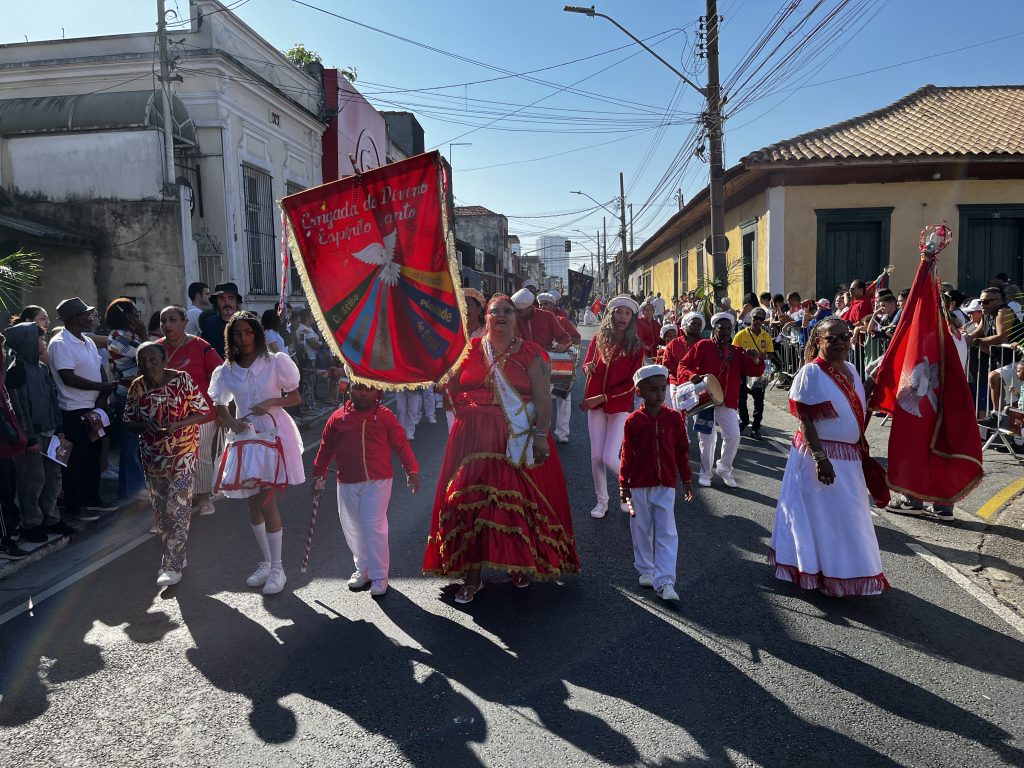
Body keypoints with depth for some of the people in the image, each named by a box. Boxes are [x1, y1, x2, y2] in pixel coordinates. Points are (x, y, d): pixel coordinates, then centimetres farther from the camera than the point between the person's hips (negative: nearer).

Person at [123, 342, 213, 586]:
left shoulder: (182, 380, -13)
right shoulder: (137, 387, 0)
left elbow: (204, 412, -10)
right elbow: (128, 421, 8)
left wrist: (176, 425, -24)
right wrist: (144, 426, -15)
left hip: (182, 455, -5)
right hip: (152, 457, 5)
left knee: (177, 508, -8)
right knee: (160, 509, 13)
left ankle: (173, 566, -2)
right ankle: (175, 556, 30)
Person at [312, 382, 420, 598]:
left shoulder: (384, 416, -3)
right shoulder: (338, 417, 3)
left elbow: (401, 444, 0)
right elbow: (326, 448, 10)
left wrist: (411, 470, -4)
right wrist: (319, 474, 12)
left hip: (378, 482, -3)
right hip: (347, 483, 4)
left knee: (373, 526, -7)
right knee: (352, 528, 12)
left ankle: (379, 576, 5)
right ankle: (363, 569, 31)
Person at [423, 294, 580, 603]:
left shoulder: (531, 354, 1)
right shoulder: (470, 350, 8)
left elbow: (543, 399, -5)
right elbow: (452, 387, 14)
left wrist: (540, 435, -14)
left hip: (519, 441, -2)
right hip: (475, 439, 2)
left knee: (520, 498, 2)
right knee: (471, 500, -1)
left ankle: (523, 565, 25)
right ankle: (471, 576, 9)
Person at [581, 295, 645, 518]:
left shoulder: (636, 347, -7)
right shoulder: (599, 339, 1)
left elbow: (630, 384, -10)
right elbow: (586, 365, 12)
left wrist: (602, 398, -17)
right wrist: (588, 368, -13)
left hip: (620, 406, -3)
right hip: (595, 405, 3)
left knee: (610, 458, -10)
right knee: (596, 457, 6)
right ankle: (602, 501, 24)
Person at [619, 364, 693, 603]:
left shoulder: (674, 418, -2)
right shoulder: (633, 421, -6)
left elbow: (682, 451, 5)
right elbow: (627, 455, -1)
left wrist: (686, 480, 9)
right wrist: (623, 485, 1)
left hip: (666, 485, 0)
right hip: (639, 485, 0)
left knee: (666, 533, -3)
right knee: (642, 530, 12)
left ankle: (665, 581, -2)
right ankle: (645, 570, 31)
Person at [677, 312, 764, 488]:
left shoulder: (736, 352, 11)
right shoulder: (703, 346, -1)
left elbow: (754, 371, 7)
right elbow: (683, 365, -4)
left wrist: (756, 360, -14)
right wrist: (692, 376, -24)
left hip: (727, 402, 3)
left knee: (733, 435, -5)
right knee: (707, 438, 5)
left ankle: (724, 468, 19)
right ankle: (705, 473, 22)